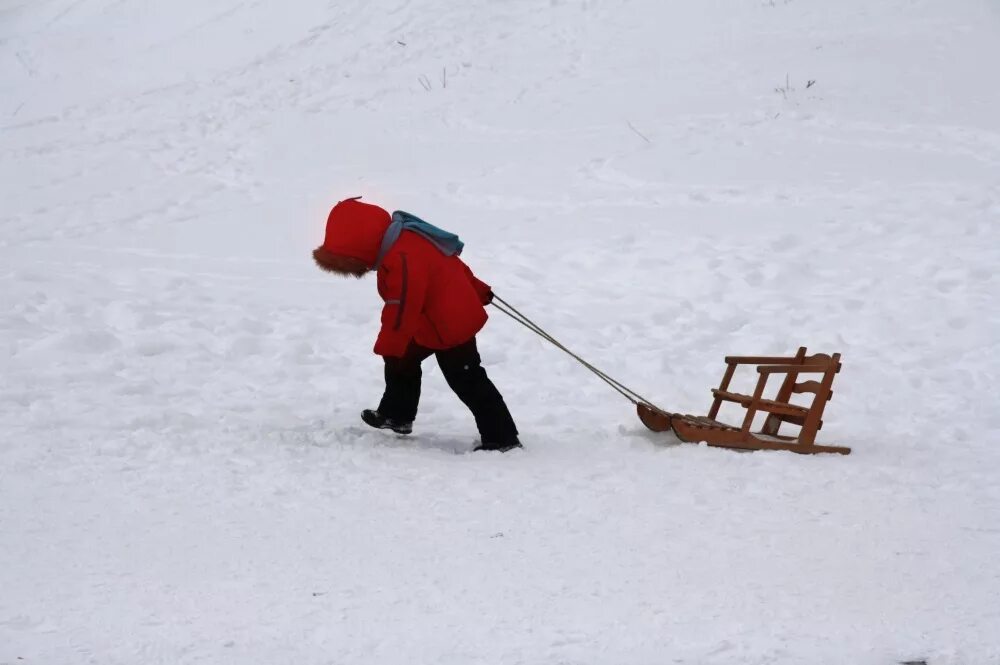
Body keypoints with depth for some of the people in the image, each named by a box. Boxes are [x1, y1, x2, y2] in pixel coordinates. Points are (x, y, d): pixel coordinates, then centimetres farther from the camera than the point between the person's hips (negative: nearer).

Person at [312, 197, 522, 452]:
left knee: (468, 382, -8)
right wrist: (477, 291, 22)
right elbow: (449, 263, 13)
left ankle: (502, 438, -6)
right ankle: (396, 415, 38)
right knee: (403, 363, 22)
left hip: (450, 327, -11)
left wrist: (388, 349, -22)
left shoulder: (402, 261, -32)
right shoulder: (403, 241, 3)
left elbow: (401, 310, -31)